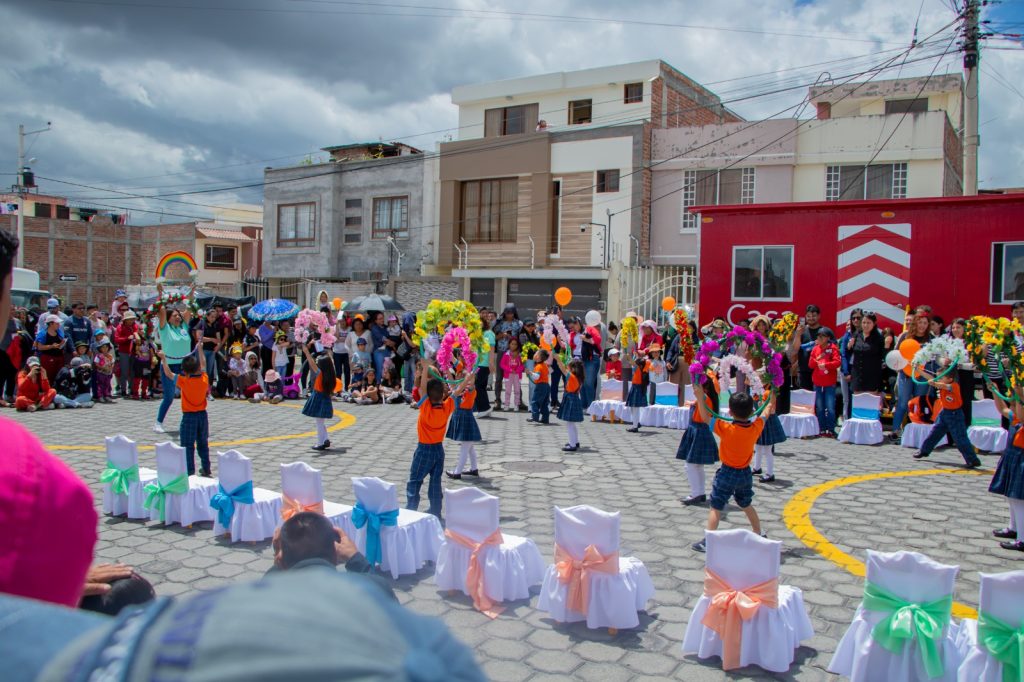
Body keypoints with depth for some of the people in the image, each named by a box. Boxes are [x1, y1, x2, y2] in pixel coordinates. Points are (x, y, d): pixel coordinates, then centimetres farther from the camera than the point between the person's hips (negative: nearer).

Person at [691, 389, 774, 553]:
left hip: (727, 473, -5)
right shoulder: (756, 428, -10)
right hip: (746, 473, 5)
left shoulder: (727, 429, -23)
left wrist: (700, 397, -14)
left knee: (715, 507, 1)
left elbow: (706, 417, -18)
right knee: (747, 505, 26)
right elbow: (766, 412, 9)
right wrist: (772, 399, 25)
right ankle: (758, 535, 38)